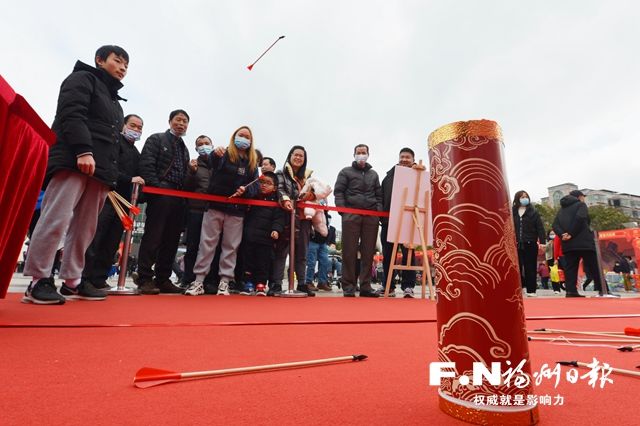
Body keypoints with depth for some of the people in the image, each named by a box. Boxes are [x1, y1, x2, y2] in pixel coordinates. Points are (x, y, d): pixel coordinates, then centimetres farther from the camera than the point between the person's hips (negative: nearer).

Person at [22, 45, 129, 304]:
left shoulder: (114, 100, 31)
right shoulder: (82, 78, 9)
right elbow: (71, 115, -9)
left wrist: (110, 175, 15)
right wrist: (83, 150, -22)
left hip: (101, 169, 8)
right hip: (73, 160, -8)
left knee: (85, 227, 3)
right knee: (57, 218, -13)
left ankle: (72, 282, 8)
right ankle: (39, 281, -6)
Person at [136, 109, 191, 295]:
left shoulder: (184, 148, 25)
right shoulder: (156, 139, 6)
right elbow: (146, 165, -6)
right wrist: (158, 187, -14)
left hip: (178, 198, 6)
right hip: (160, 195, -6)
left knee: (171, 240, 5)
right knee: (153, 237, -5)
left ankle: (163, 279, 13)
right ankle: (145, 279, 2)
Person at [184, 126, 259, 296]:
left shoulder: (252, 162, 11)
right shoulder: (223, 154, 4)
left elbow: (255, 187, 8)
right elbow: (210, 165, -17)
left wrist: (245, 190, -14)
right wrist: (215, 154, -39)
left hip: (236, 210, 2)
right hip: (215, 206, -2)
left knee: (231, 246, 4)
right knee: (207, 243, 1)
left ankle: (224, 282, 12)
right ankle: (198, 281, 8)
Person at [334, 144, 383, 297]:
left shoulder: (373, 174, 23)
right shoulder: (346, 172, 12)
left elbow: (379, 195, 22)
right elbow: (338, 191, 3)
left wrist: (379, 210, 6)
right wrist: (342, 210, -10)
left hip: (371, 216, 4)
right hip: (351, 214, -3)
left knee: (368, 252, 3)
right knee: (349, 252, -3)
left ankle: (365, 286, 9)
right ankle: (348, 286, 3)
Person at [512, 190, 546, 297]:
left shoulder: (533, 212, 6)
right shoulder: (512, 212, 7)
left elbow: (540, 228, 1)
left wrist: (542, 242, -8)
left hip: (530, 245, 0)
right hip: (516, 245, 1)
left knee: (530, 268, 5)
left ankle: (531, 290, 12)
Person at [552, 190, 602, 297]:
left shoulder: (561, 209, 20)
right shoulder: (581, 205, 4)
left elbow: (555, 225, 5)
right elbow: (580, 218, -16)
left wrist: (562, 234, -9)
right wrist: (572, 234, -14)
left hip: (568, 243, 5)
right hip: (584, 241, -5)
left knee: (570, 267, 2)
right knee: (595, 267, 3)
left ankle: (571, 291, -3)